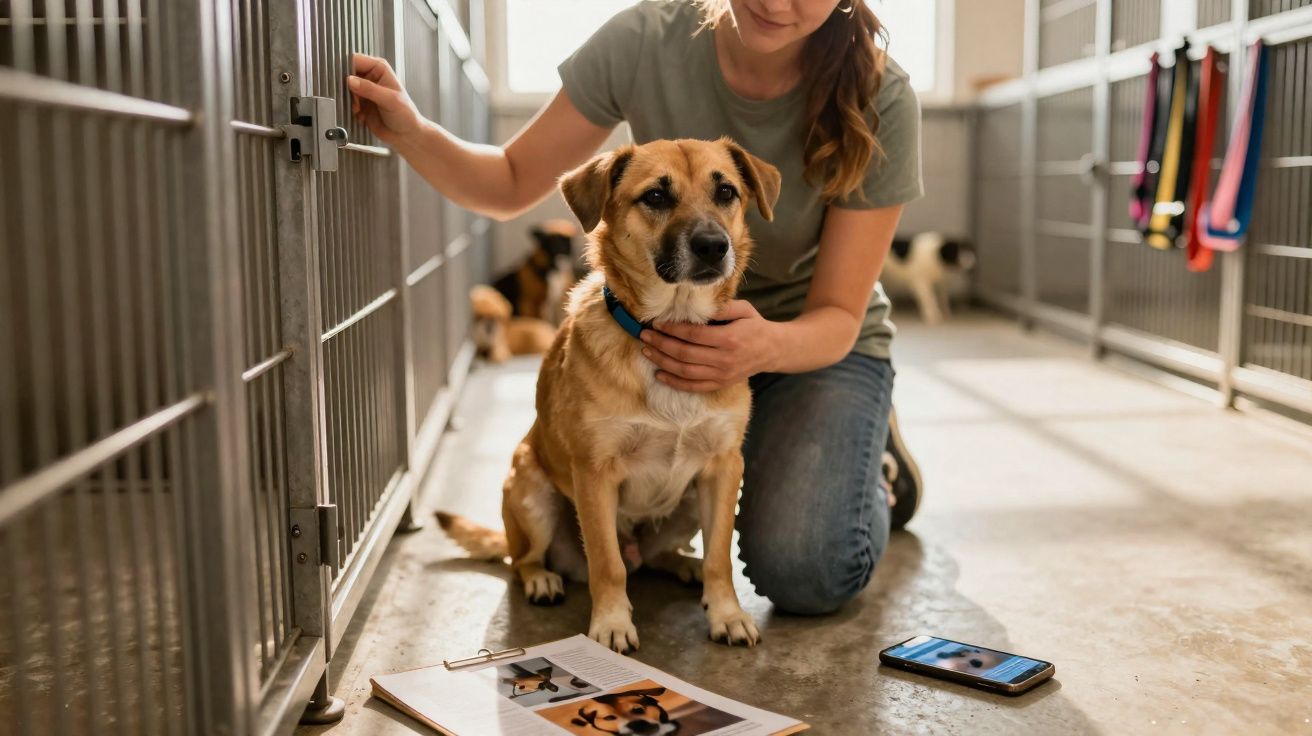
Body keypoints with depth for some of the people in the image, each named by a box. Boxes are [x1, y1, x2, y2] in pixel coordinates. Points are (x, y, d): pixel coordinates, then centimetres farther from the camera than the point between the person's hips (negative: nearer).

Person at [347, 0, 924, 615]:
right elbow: (512, 183, -7)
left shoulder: (880, 99, -24)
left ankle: (870, 463, 11)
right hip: (676, 330, 3)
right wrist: (409, 132, -26)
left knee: (802, 571, -24)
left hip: (814, 341, -2)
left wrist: (769, 345, -42)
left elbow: (838, 318, -19)